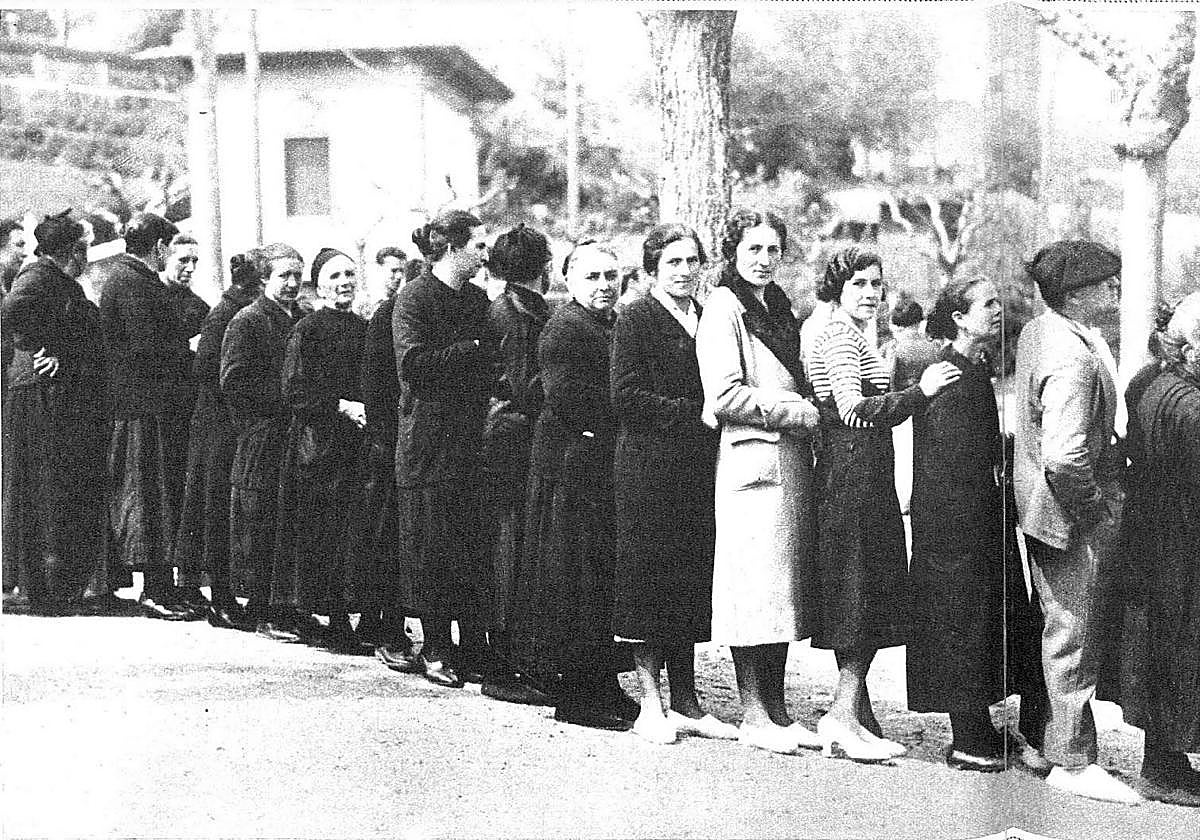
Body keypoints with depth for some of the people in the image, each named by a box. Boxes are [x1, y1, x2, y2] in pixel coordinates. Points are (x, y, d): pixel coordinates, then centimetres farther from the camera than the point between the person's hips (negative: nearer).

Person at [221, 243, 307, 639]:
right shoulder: (247, 322, -2)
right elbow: (233, 383, -10)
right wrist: (284, 394, -14)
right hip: (262, 440, -6)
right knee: (263, 530, -2)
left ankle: (293, 609, 12)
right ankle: (264, 613, 4)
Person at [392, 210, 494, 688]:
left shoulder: (479, 299, 14)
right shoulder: (414, 298, -6)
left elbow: (493, 363, 16)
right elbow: (413, 363, -19)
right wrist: (472, 350, -16)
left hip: (473, 438, 6)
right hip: (430, 442, -6)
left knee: (476, 545, 5)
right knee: (432, 546, 0)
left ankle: (473, 649, 11)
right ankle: (435, 649, 9)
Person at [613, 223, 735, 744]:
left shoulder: (707, 320, 16)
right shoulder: (636, 319, -3)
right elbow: (626, 398, -11)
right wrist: (695, 414, -14)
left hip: (698, 467, 6)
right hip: (649, 466, -6)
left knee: (691, 581, 7)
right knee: (650, 579, -3)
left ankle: (685, 704, 13)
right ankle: (651, 704, 4)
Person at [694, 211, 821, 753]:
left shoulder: (780, 310, 19)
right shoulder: (724, 307, -5)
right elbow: (725, 396, -14)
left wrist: (805, 413, 6)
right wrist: (799, 411, -10)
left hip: (792, 461, 8)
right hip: (751, 460, -8)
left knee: (784, 585, 9)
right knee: (754, 586, -6)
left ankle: (776, 709, 15)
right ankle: (754, 716, 1)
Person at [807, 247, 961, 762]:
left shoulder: (852, 337, 23)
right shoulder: (841, 336, -9)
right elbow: (853, 408, -21)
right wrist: (920, 391, -19)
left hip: (865, 478, 11)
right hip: (853, 474, -11)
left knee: (867, 600, 9)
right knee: (862, 598, -10)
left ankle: (856, 718, 12)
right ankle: (845, 715, -10)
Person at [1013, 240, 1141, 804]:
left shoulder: (1036, 330, 4)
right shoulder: (1073, 359, -28)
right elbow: (1065, 458, -35)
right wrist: (1098, 508, -19)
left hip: (1041, 503, 10)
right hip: (1072, 518, -10)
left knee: (1056, 625, 21)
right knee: (1074, 634, 1)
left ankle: (1042, 734, 35)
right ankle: (1073, 761, 11)